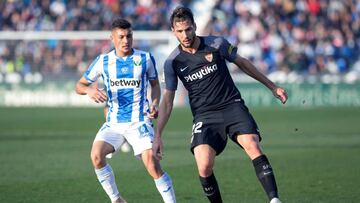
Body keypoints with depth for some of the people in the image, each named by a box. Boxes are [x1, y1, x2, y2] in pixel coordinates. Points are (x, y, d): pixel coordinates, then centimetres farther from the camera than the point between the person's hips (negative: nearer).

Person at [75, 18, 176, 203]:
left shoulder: (145, 58, 0)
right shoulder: (103, 61, 2)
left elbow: (155, 84, 15)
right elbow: (79, 85, 8)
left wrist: (155, 104, -5)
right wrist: (89, 90, -16)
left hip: (139, 122, -2)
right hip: (113, 123, 2)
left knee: (153, 165, -19)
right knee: (96, 155, -21)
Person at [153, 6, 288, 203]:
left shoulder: (217, 44, -1)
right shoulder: (172, 62, 1)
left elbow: (242, 63, 15)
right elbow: (167, 100, 8)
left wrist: (272, 86, 21)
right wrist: (158, 136, 2)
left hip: (232, 105, -1)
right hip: (204, 116, 1)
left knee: (252, 145, -27)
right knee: (204, 167, -21)